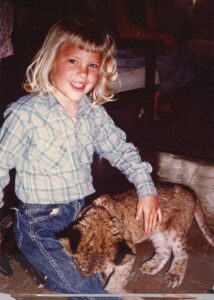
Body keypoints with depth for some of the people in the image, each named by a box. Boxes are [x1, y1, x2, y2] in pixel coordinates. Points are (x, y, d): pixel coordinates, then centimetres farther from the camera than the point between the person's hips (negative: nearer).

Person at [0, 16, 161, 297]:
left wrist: (147, 189, 1)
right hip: (40, 224, -6)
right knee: (86, 290, -11)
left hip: (82, 215, 6)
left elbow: (121, 150, 10)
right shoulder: (26, 113, -19)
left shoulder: (94, 112, -2)